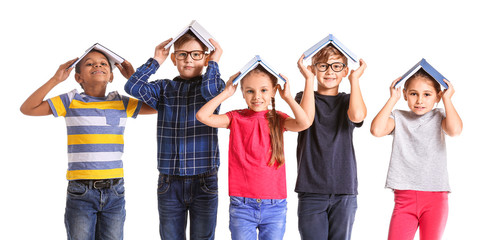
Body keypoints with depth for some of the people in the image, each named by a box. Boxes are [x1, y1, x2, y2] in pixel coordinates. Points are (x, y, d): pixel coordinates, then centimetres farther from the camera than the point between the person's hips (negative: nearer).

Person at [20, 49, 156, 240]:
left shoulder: (122, 103, 9)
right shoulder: (71, 101, 2)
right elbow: (28, 109, 0)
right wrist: (56, 80, -6)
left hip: (114, 191, 2)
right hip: (80, 192, -2)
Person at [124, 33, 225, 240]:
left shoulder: (212, 85, 4)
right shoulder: (164, 88, 9)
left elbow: (211, 90, -21)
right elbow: (133, 87, -7)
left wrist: (213, 62, -7)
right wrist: (156, 61, 0)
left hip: (204, 183, -2)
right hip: (169, 183, 2)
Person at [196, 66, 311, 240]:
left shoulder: (277, 119, 5)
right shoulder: (236, 118, 3)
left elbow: (303, 123, -15)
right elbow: (203, 116, -10)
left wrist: (287, 97, -9)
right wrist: (226, 93, -6)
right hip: (241, 205, 0)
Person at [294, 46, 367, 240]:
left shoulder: (347, 101, 11)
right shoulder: (304, 97, 9)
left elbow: (357, 116, -14)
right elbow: (306, 118, -15)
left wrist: (354, 78, -6)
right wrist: (309, 79, -10)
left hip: (344, 190, 1)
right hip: (311, 190, -1)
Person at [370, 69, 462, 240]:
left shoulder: (439, 117, 7)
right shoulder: (398, 117, 9)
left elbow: (455, 130, -15)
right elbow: (377, 130, -11)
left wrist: (447, 99, -4)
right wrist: (393, 99, -4)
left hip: (435, 197, 0)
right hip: (404, 197, 0)